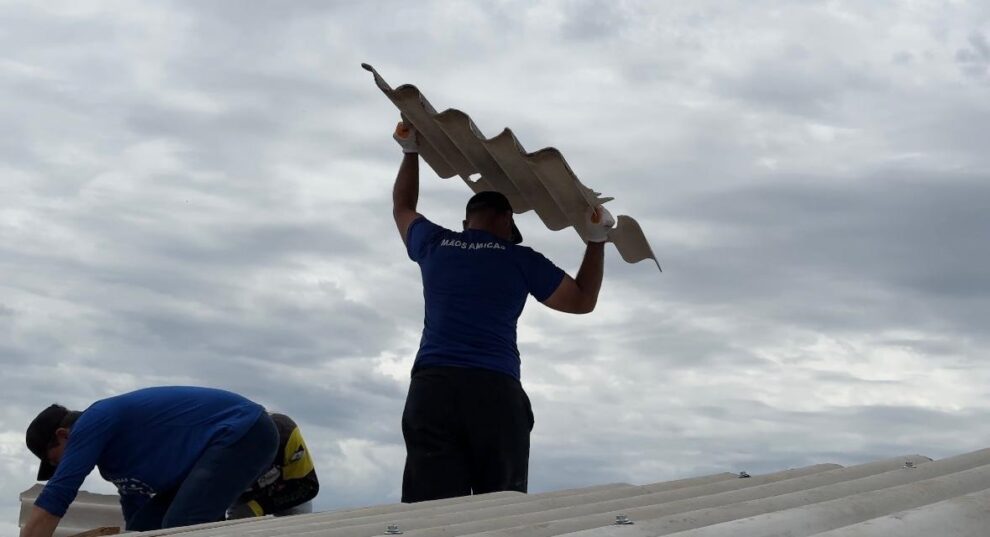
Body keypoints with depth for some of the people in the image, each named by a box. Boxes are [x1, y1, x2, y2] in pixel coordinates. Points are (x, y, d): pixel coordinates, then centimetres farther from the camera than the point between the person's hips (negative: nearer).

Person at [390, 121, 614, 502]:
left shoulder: (433, 245, 17)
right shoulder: (521, 260, 11)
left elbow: (402, 208, 39)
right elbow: (582, 301, 20)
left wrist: (411, 151, 50)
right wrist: (597, 240, 29)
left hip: (432, 388, 2)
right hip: (496, 393, -2)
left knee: (433, 510, -9)